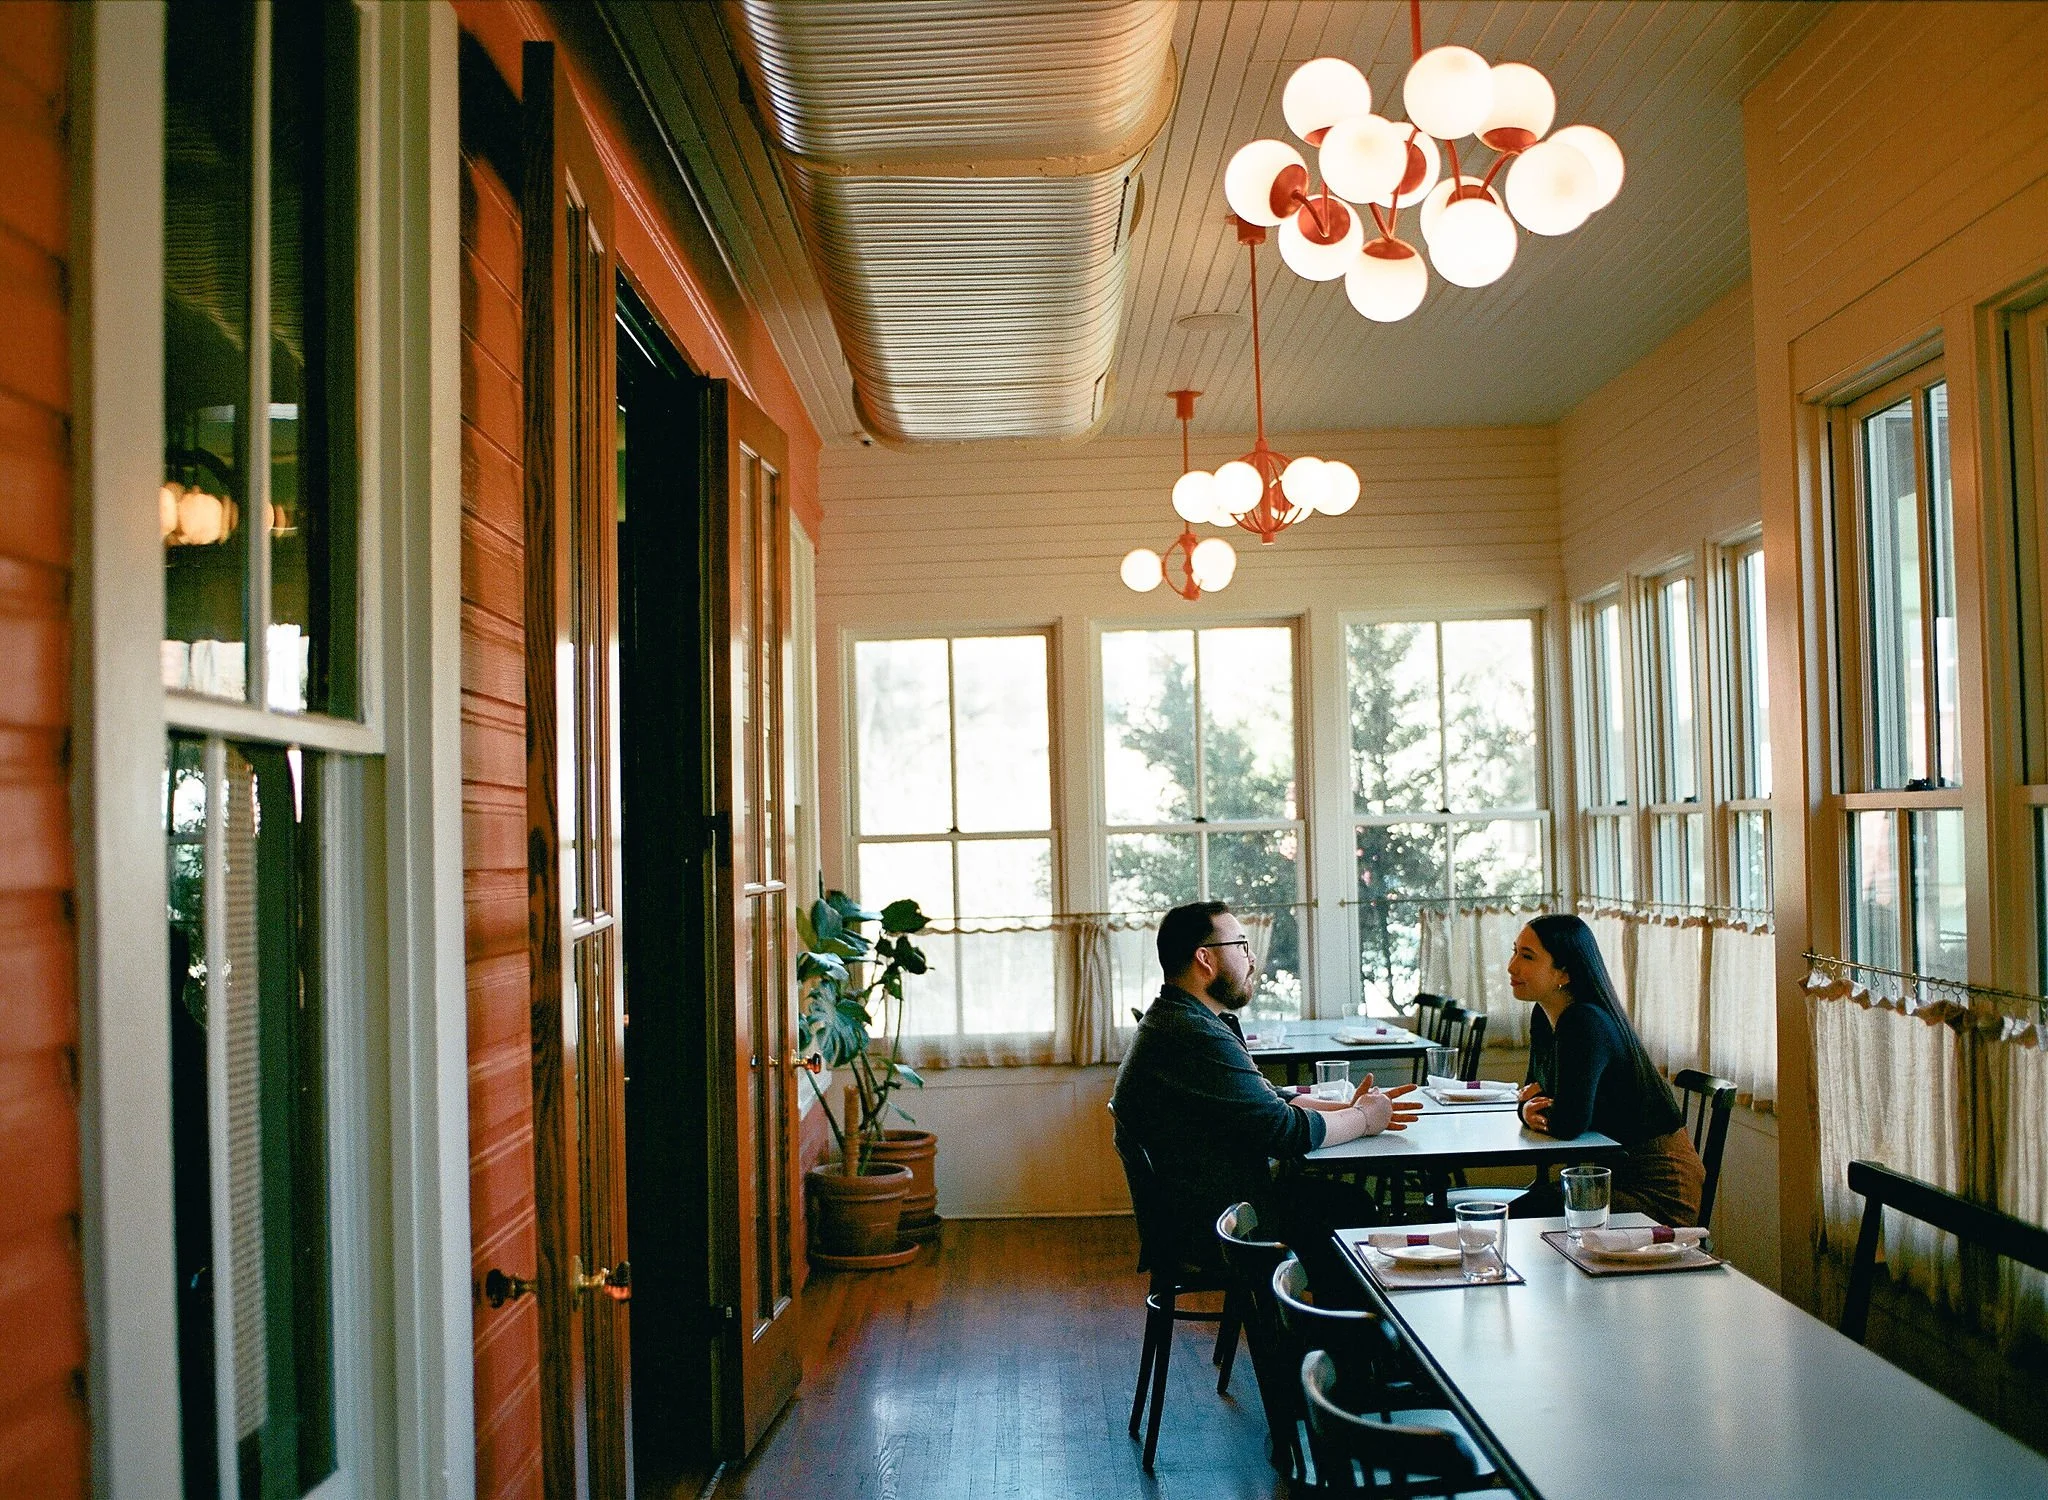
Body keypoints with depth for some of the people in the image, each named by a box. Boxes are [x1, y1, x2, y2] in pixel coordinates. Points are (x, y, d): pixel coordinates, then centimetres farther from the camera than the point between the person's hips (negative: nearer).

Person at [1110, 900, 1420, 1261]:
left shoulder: (1172, 1020, 11)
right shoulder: (1199, 1038, -26)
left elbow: (1270, 1099, 13)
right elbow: (1286, 1131, -22)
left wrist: (1347, 1108, 2)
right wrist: (1364, 1119, -6)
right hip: (1211, 1230, -10)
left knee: (1350, 1198, 14)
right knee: (1352, 1209, 3)